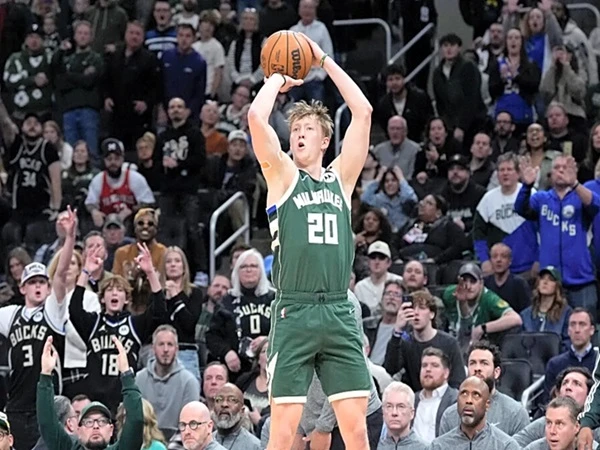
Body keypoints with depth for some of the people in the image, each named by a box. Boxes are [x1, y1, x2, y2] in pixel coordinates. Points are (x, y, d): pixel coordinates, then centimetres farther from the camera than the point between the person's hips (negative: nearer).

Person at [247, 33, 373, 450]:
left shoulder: (340, 177, 15)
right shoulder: (283, 176, 7)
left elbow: (363, 112, 12)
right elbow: (256, 116, -7)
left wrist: (326, 62, 15)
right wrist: (278, 78, 10)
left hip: (340, 314, 3)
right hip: (294, 312, -3)